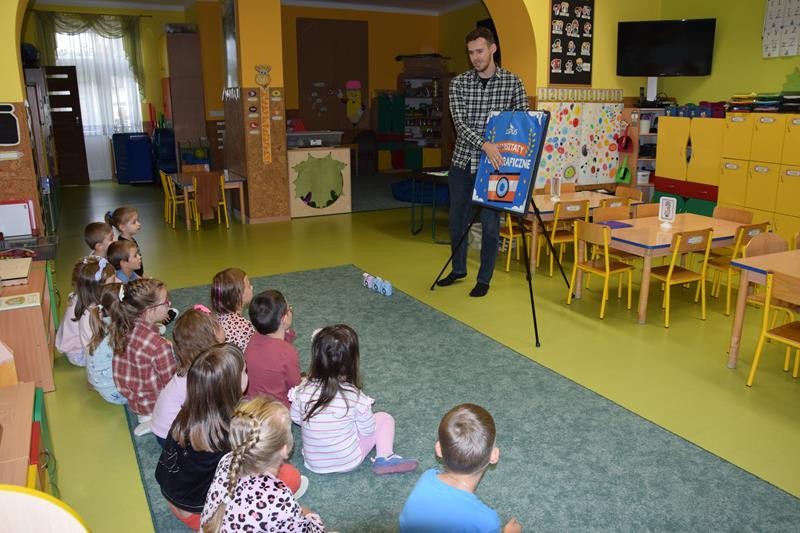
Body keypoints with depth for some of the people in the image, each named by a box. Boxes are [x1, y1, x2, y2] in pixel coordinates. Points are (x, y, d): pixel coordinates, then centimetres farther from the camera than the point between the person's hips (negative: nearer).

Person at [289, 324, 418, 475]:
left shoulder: (302, 391, -20)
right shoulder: (354, 396, -27)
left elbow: (296, 418, 1)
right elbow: (368, 430, -10)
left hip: (314, 464, 3)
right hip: (348, 463, -3)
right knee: (384, 418, 11)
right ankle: (384, 458, -3)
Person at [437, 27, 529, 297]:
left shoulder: (512, 82, -3)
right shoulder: (459, 83, -1)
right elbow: (460, 121, -12)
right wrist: (484, 144, -27)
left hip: (494, 164, -2)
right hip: (462, 162, 3)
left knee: (490, 224, 2)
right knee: (457, 220, 13)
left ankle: (484, 278, 19)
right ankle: (458, 269, 33)